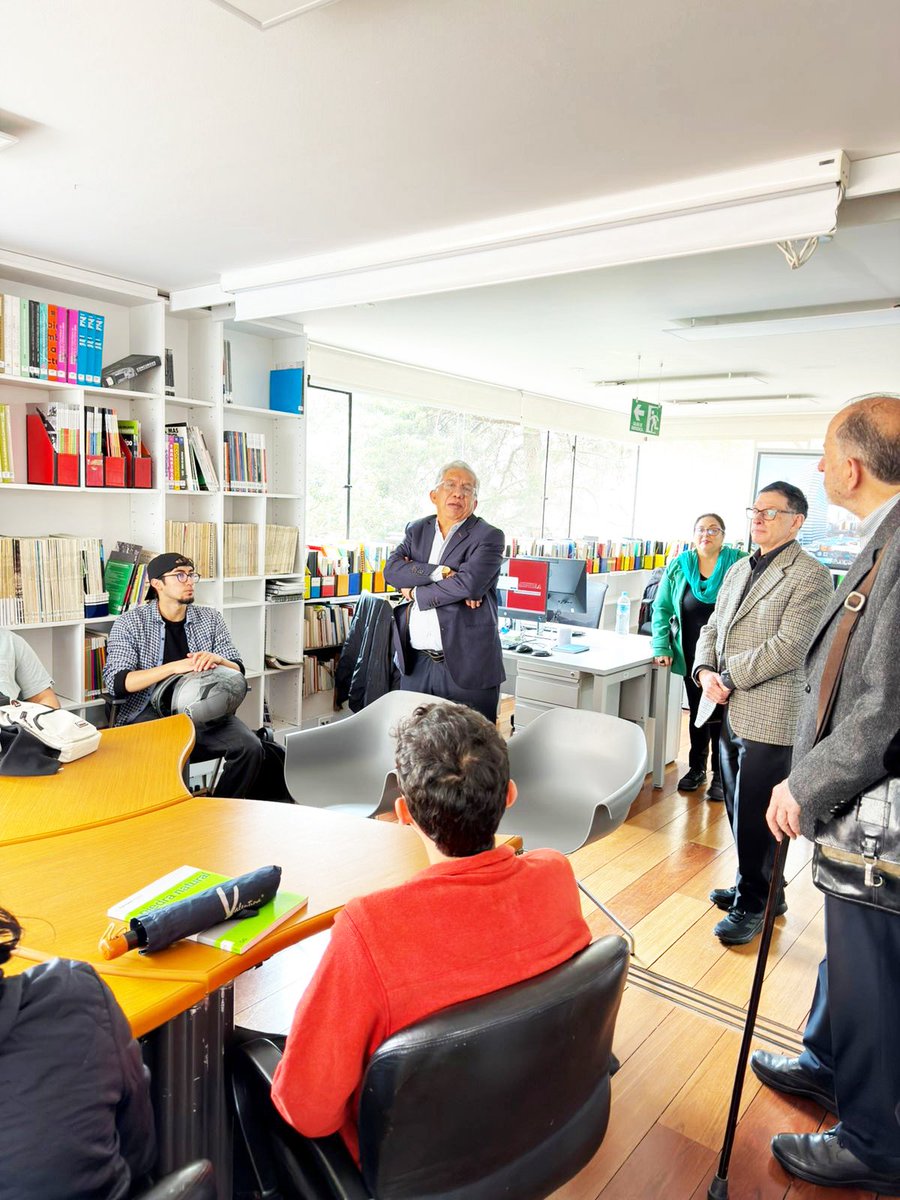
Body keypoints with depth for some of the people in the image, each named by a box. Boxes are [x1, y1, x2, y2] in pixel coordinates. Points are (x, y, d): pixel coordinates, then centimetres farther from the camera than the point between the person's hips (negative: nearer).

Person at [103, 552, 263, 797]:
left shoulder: (211, 619, 12)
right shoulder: (128, 624, 3)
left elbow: (238, 671, 8)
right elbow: (116, 683, -10)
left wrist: (217, 660, -16)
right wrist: (174, 667, -20)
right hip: (150, 712, -3)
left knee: (250, 747, -24)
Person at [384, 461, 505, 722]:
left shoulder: (489, 537, -3)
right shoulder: (417, 530, 14)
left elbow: (468, 583, -18)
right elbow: (391, 569, -2)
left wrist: (416, 592, -6)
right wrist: (440, 573, -16)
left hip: (466, 665, -4)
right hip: (415, 663, 4)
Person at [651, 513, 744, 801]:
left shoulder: (739, 564, -5)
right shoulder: (679, 566, 2)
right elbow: (662, 608, 4)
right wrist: (661, 647, -6)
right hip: (692, 656, 3)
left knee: (720, 715, 2)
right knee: (696, 712, 16)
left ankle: (720, 775, 17)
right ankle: (696, 768, 31)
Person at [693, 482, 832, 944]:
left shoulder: (810, 576, -9)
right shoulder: (739, 570, 15)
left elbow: (789, 647, -18)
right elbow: (712, 627, 15)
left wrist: (728, 678, -16)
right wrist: (704, 671, -4)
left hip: (768, 715, -7)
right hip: (728, 711, 7)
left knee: (754, 815, 2)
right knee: (738, 809, 17)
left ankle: (753, 902, 20)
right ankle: (755, 886, 35)